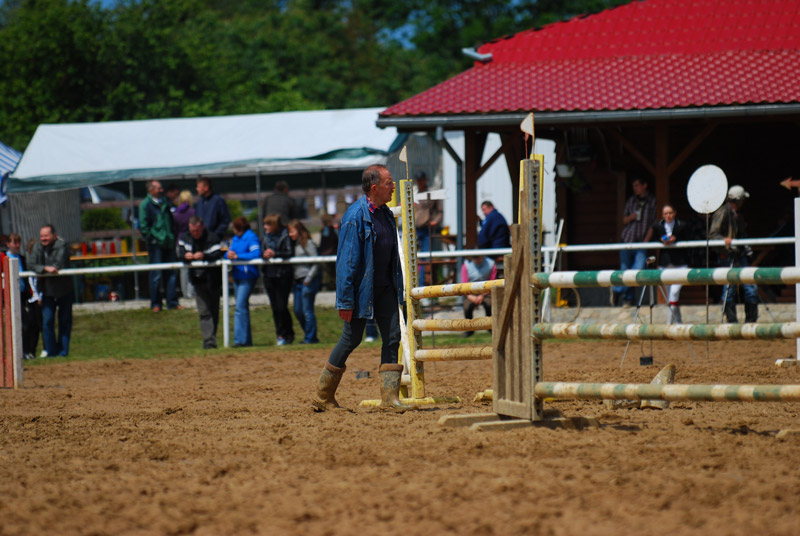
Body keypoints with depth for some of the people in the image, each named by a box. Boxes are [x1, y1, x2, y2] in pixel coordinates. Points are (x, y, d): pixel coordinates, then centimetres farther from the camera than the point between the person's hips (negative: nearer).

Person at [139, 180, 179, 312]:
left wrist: (172, 237, 15)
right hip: (156, 244, -6)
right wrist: (152, 239, -13)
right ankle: (155, 304, 5)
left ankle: (172, 302, 13)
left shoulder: (164, 203, 13)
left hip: (168, 243, 6)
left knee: (171, 274, 7)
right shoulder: (145, 205, -5)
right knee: (156, 275, -2)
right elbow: (143, 226, -8)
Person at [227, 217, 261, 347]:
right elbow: (229, 253, 17)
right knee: (242, 307, 12)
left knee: (240, 308, -15)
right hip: (237, 276, 9)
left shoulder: (251, 237, -9)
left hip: (247, 276, -9)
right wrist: (229, 255, -7)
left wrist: (237, 256, -20)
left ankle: (240, 339, -16)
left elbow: (256, 254, -21)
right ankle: (247, 340, 18)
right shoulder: (236, 238, 16)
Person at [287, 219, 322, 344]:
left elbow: (316, 264, -11)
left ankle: (310, 338, 1)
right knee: (298, 311, 8)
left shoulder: (308, 244, -8)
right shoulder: (294, 244, 15)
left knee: (307, 310, -5)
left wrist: (308, 279, -15)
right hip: (297, 281, 8)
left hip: (308, 282, -8)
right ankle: (309, 336, 18)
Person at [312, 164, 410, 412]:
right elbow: (347, 261, -18)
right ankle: (323, 397, 15)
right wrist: (345, 301, -19)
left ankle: (389, 395, 0)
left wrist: (397, 287, 18)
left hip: (385, 288, 7)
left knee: (392, 337, -1)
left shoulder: (385, 213, 8)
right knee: (351, 339, 1)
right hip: (362, 289, -7)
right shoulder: (355, 217, -17)